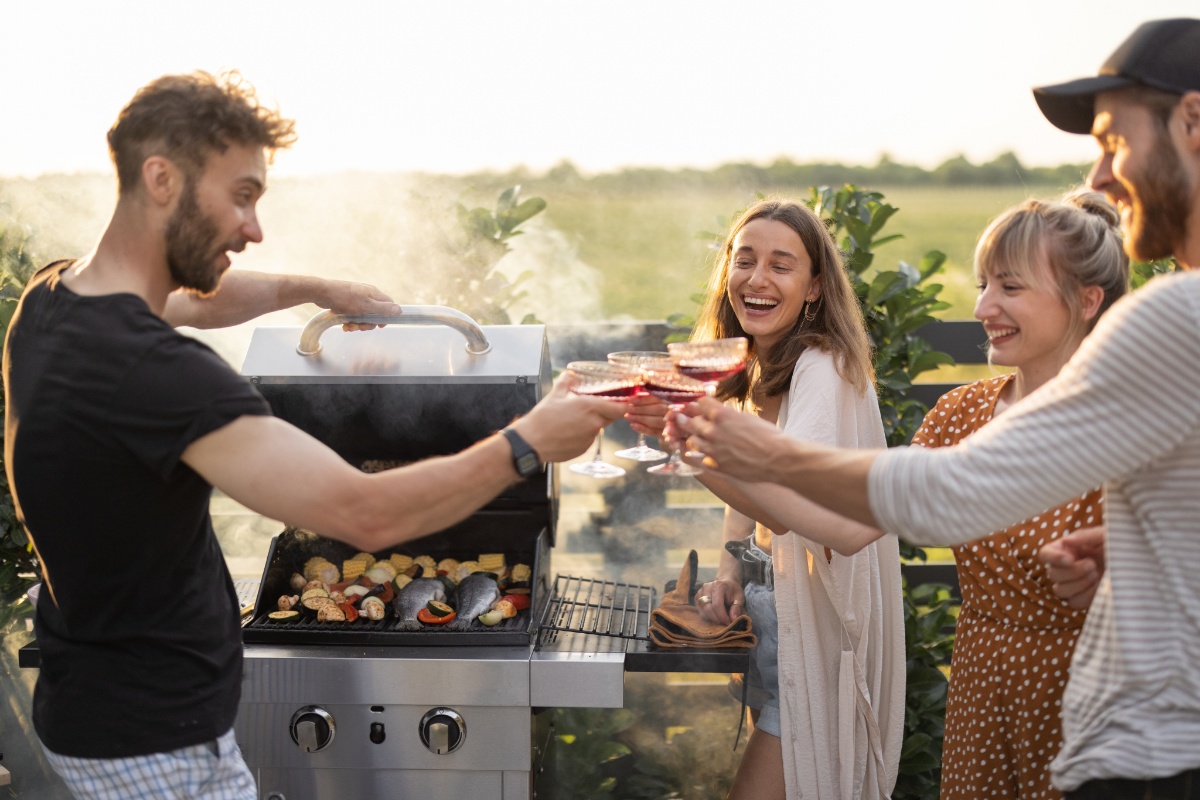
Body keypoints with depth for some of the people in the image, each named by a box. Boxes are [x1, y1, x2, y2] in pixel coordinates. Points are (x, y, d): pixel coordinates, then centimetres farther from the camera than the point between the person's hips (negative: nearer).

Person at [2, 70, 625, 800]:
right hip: (153, 740, -10)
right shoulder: (153, 372, -32)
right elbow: (369, 515, -32)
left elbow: (196, 299, 24)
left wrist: (312, 290, 26)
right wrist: (529, 442, -21)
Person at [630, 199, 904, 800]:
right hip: (766, 615, 8)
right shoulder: (750, 371, 7)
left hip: (817, 630, -8)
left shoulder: (824, 369, -20)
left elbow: (785, 505, -36)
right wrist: (729, 573, -2)